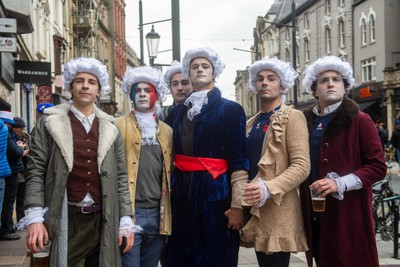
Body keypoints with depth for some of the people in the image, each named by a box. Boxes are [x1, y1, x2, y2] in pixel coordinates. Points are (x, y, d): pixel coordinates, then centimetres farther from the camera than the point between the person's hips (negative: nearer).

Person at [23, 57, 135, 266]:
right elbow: (35, 172, -2)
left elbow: (120, 177, 10)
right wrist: (34, 217, -12)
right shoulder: (50, 122, 3)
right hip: (65, 222, -3)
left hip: (103, 222, 3)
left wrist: (126, 220, 4)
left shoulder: (110, 128, 11)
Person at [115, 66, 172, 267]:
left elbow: (171, 172, 15)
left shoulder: (167, 131, 13)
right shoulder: (119, 126, 0)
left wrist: (169, 213, 11)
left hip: (158, 214, 4)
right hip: (129, 212, -4)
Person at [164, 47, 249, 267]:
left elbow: (238, 162, -7)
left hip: (215, 194, -4)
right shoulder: (177, 112, 13)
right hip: (181, 195, 4)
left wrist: (237, 204, -13)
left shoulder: (231, 110, -1)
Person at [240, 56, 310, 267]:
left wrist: (268, 188, -25)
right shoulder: (251, 123, 17)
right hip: (255, 209, 6)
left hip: (278, 210, -6)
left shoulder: (292, 117, -4)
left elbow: (301, 166, -14)